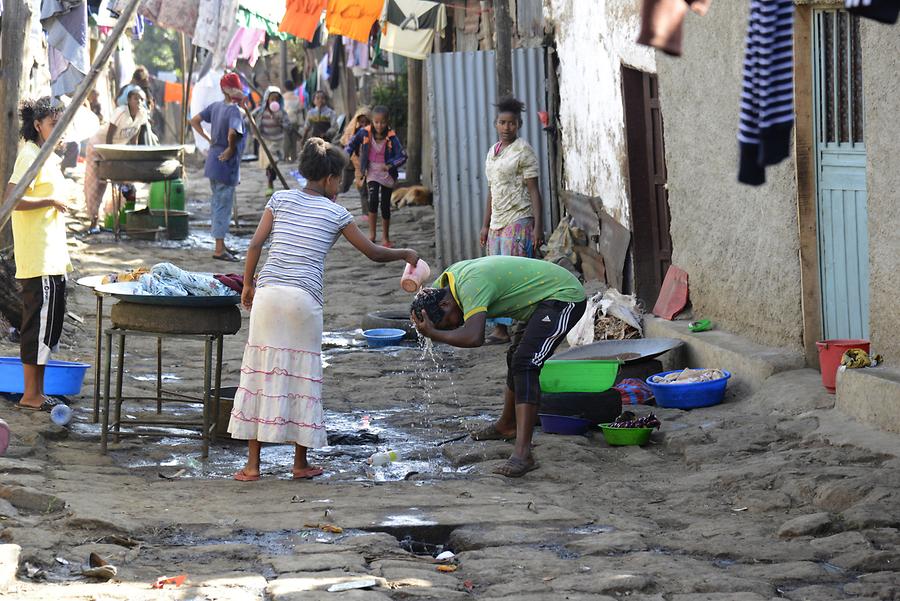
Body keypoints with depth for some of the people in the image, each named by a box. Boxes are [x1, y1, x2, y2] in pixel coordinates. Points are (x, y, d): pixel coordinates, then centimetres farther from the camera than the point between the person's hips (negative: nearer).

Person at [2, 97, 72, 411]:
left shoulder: (48, 158, 17)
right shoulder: (30, 156, -14)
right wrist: (51, 200, -17)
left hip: (52, 259, 10)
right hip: (38, 262, -10)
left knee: (49, 324, 12)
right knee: (38, 323, -6)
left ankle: (37, 391, 19)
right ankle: (30, 395, -1)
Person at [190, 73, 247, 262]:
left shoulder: (216, 106, 6)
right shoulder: (234, 110, -19)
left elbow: (194, 121, 12)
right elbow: (232, 134, -36)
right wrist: (231, 149, -18)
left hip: (213, 161, 9)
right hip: (226, 164, -9)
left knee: (217, 203, 17)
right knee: (223, 205, -2)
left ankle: (221, 245, 27)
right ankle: (219, 250, 1)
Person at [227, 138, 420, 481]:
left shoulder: (281, 199, 10)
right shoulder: (335, 214, 5)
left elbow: (255, 244, 5)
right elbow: (373, 252, 12)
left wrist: (248, 285, 16)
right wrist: (406, 255, 28)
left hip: (268, 293, 2)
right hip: (305, 298, -2)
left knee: (261, 371, 5)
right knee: (302, 376, 8)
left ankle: (252, 464, 5)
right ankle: (300, 463, 14)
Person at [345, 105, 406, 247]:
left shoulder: (391, 137, -16)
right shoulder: (365, 133, -11)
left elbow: (402, 156, -20)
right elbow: (352, 144, 8)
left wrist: (390, 165, -33)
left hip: (387, 173, 0)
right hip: (372, 172, 0)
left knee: (385, 205, 7)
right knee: (373, 199, -21)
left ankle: (385, 237, 23)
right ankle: (372, 234, -12)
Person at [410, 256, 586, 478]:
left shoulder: (471, 286, -29)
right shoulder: (450, 276, 0)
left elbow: (474, 337, -42)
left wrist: (433, 334, -31)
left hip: (565, 297, -11)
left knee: (524, 365, -22)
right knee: (516, 358, 26)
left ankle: (522, 453, -29)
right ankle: (506, 425, 48)